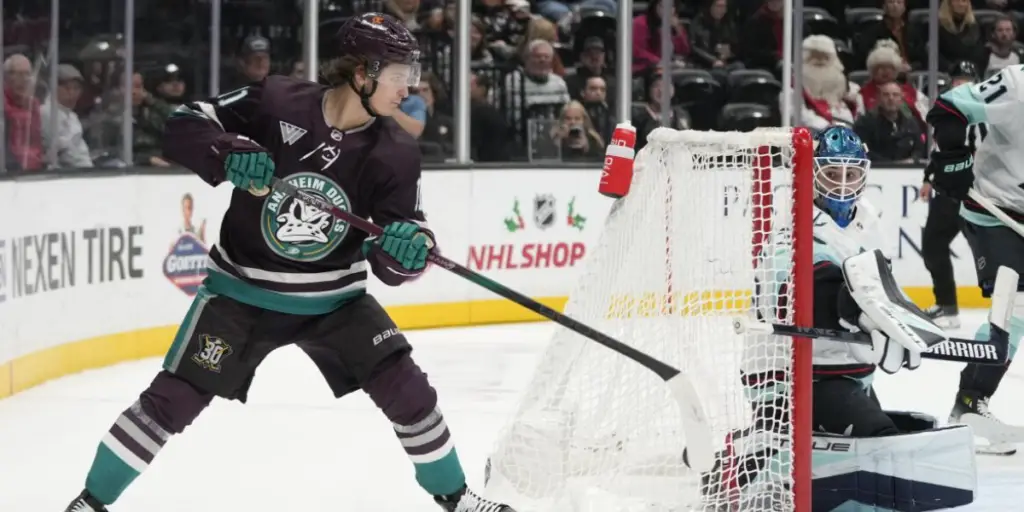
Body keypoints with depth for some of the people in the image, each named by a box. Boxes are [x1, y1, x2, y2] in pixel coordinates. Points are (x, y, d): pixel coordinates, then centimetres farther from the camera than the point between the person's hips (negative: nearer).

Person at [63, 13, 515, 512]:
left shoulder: (395, 153, -11)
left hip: (334, 298, 3)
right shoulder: (275, 102, -18)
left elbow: (392, 263, -11)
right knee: (174, 398, -8)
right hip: (242, 290, -2)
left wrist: (408, 248, -36)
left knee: (405, 388, -5)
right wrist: (230, 153, -32)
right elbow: (183, 126, -13)